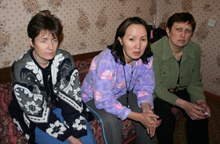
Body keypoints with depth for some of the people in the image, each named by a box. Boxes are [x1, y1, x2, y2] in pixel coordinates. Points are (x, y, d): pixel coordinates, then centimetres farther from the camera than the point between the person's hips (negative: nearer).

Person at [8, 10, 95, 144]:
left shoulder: (65, 60, -16)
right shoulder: (22, 69, -26)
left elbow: (72, 97, -15)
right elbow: (37, 112, -23)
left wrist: (78, 133, -23)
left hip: (59, 106, 3)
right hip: (33, 118, -2)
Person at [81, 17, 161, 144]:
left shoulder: (146, 58, -17)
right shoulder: (106, 61, -36)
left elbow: (144, 87, -5)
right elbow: (103, 100, -34)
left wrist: (146, 108, -27)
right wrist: (139, 117, -35)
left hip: (123, 93, 5)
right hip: (94, 97, -5)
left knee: (150, 113, -11)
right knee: (111, 120, -31)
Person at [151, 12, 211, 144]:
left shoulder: (195, 49, -9)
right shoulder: (155, 50, -26)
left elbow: (194, 81, 2)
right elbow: (157, 87, -24)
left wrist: (201, 100, -17)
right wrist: (184, 104, -31)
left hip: (182, 89, 5)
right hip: (159, 93, -4)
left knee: (202, 112, -14)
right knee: (164, 111, -31)